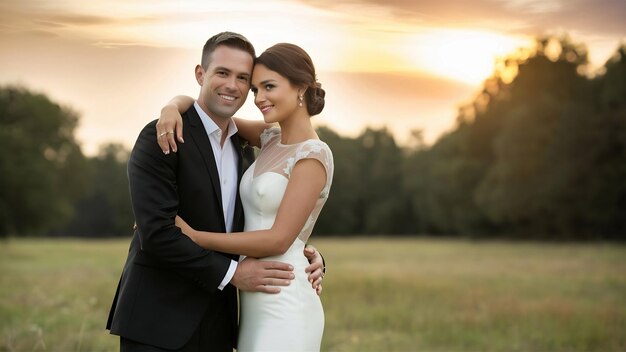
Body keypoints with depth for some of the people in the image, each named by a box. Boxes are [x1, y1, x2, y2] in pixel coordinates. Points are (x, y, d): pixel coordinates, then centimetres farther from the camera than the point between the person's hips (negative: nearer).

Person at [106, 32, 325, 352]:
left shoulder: (243, 151, 13)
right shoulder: (160, 137, -10)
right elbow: (156, 232, -18)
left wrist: (305, 255, -1)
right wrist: (231, 273, -16)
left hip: (216, 324, 7)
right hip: (159, 323, -6)